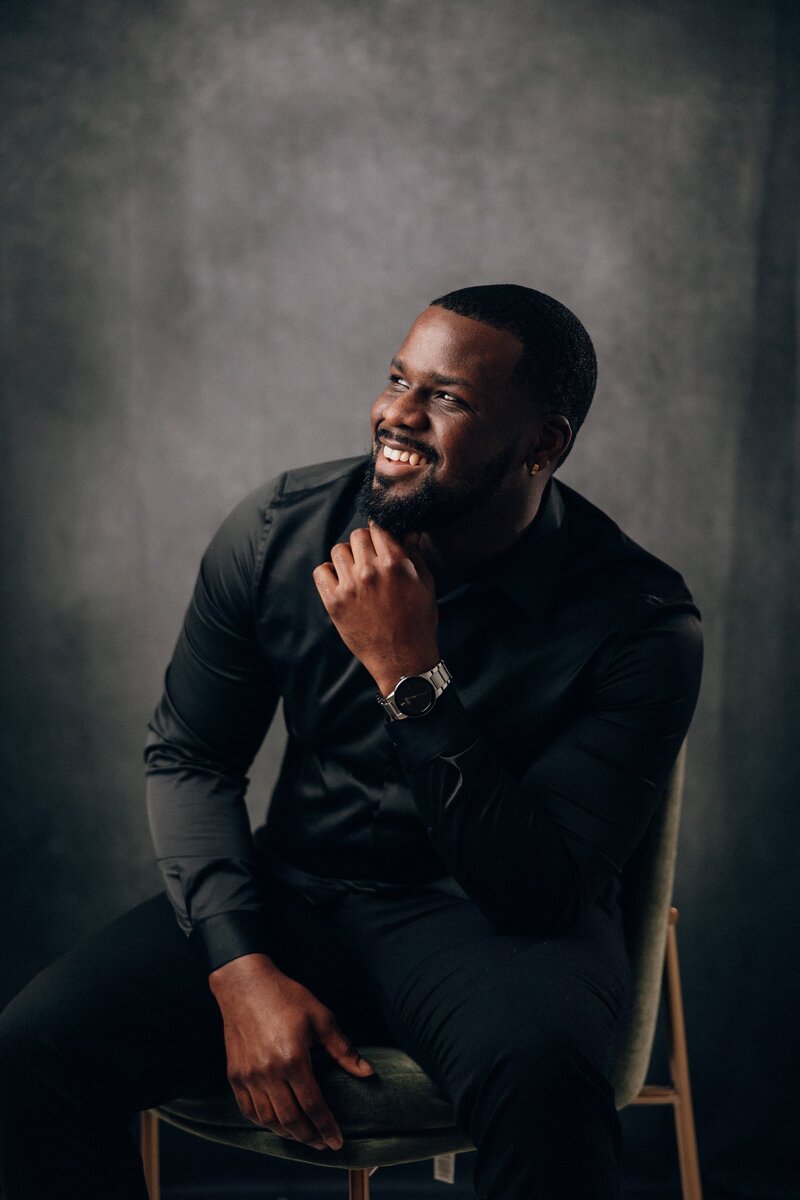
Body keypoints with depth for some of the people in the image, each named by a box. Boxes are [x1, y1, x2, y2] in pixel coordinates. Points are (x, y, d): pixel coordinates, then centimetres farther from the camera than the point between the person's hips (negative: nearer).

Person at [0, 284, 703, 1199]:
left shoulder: (639, 622, -16)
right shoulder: (278, 531, -6)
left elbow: (537, 889, -19)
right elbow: (185, 757, 3)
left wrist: (411, 674, -28)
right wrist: (243, 970, -12)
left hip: (497, 920, -2)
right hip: (295, 892, 3)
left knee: (539, 1076, -39)